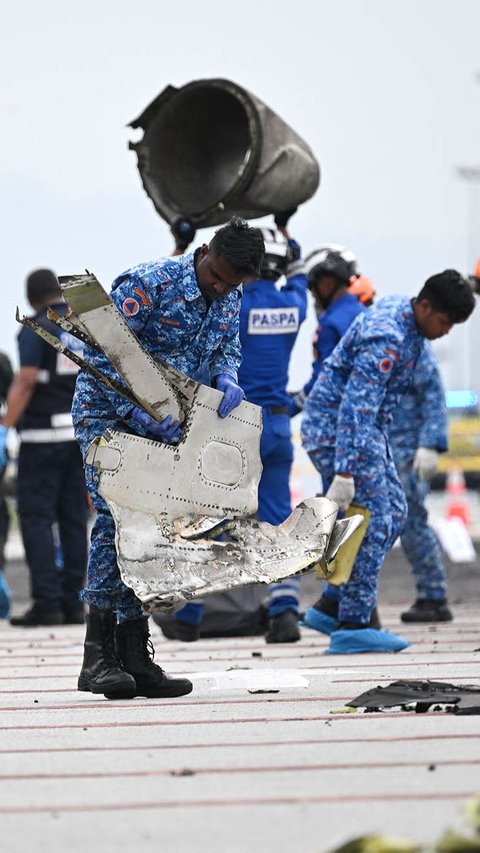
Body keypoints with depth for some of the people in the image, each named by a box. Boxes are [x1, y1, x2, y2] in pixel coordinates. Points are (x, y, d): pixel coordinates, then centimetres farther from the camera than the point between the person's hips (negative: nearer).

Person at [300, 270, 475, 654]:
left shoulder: (401, 311, 5)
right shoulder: (386, 339, -27)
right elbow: (356, 407, -33)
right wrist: (344, 472, -36)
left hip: (367, 427, 10)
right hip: (335, 428, -10)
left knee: (394, 511, 11)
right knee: (373, 521, -11)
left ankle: (333, 605, 14)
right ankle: (352, 626, -8)